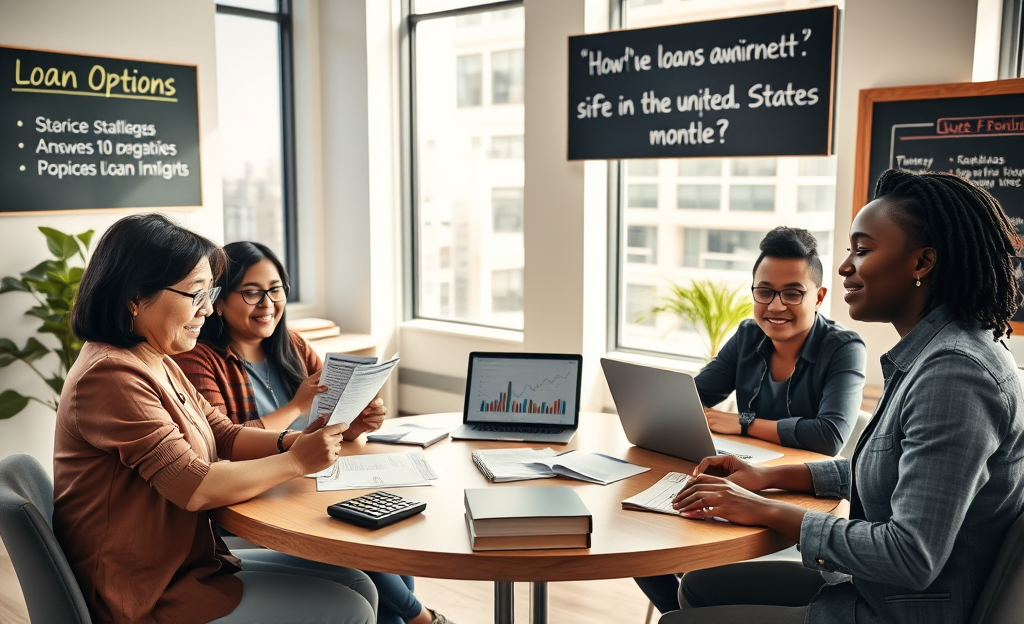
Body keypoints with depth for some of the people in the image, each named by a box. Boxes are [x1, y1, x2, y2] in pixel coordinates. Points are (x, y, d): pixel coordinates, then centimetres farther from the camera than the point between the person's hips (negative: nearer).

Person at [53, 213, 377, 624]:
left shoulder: (160, 365, 9)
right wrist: (295, 462, -16)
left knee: (357, 586, 6)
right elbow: (196, 488, -26)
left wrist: (290, 441, -8)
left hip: (190, 563, 9)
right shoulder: (111, 375, -23)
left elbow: (225, 435, 11)